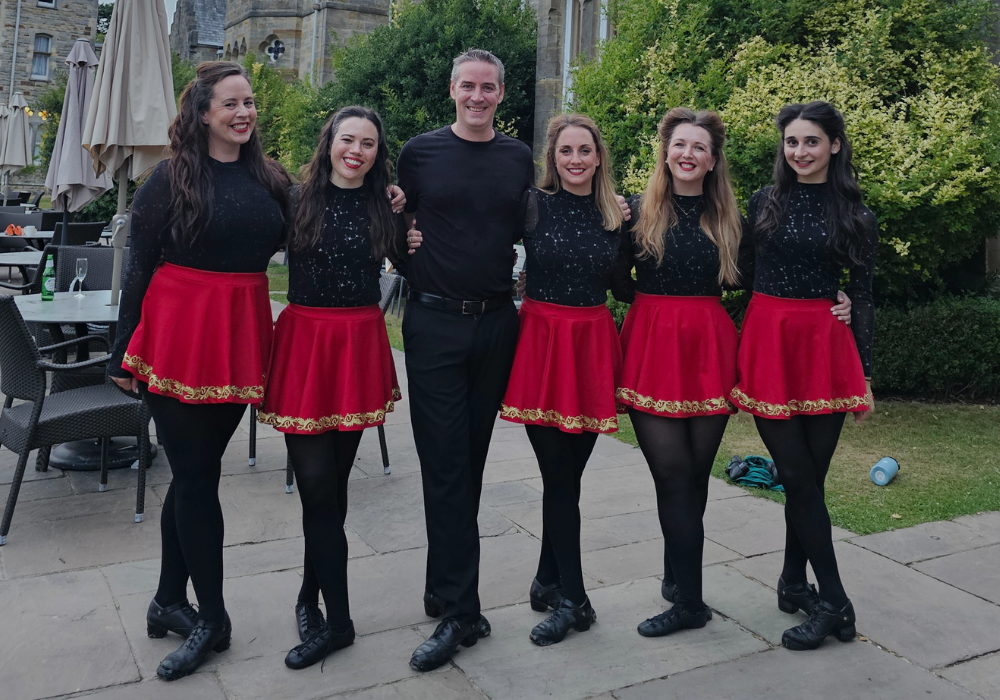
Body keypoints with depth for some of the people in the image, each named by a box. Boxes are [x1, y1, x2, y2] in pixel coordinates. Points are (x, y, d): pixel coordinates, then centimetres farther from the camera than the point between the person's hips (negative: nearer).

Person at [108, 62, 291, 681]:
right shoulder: (172, 179, -3)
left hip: (241, 337, 4)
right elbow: (140, 265, -2)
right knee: (196, 475, 2)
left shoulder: (271, 179, 9)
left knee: (197, 472, 13)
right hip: (179, 334, -4)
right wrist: (126, 352, -2)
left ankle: (169, 601, 27)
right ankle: (212, 618, 15)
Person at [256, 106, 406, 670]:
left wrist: (404, 218, 1)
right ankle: (337, 618, 12)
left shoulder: (384, 209, 7)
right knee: (317, 480, -2)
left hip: (360, 346, 2)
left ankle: (312, 597, 24)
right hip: (305, 342, -1)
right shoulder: (298, 200, 2)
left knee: (333, 480, 8)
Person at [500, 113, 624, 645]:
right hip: (541, 341, -3)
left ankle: (548, 583, 27)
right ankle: (572, 600, 13)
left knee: (567, 474, 8)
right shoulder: (531, 205, -2)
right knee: (560, 477, 0)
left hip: (593, 343, 3)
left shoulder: (616, 216, 7)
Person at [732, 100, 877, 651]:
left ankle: (794, 584, 24)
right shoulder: (763, 204, 7)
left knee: (807, 476, 4)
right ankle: (833, 601, 9)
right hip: (767, 342, 0)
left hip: (825, 346, 0)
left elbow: (862, 297, 6)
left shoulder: (855, 217, 6)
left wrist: (865, 375, 4)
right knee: (799, 476, -1)